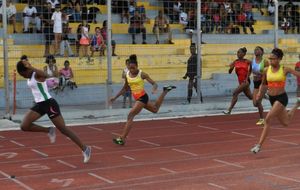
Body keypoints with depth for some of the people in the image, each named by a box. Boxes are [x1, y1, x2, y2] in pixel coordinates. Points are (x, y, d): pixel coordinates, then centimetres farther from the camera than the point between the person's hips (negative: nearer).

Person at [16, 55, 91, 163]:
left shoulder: (38, 74, -17)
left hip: (48, 103, -8)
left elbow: (45, 75, -42)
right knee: (24, 126, -4)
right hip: (39, 105, 8)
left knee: (63, 129, -4)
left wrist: (30, 67, -49)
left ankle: (85, 149, 6)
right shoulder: (30, 77, 9)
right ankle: (49, 131, 12)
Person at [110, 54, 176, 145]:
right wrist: (115, 97, 10)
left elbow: (154, 83, -15)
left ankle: (122, 138, -18)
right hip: (137, 98, 8)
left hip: (142, 97, -7)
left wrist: (154, 89, -37)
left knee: (130, 116, -19)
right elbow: (125, 88, 15)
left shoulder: (142, 74, -14)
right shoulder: (127, 75, 1)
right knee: (155, 109, 28)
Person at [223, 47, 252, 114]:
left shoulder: (247, 62, -6)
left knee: (235, 93, -18)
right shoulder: (235, 62, 3)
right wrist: (231, 68, -19)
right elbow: (230, 72, 3)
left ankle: (229, 110, -17)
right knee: (250, 97, 17)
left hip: (246, 81, -5)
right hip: (241, 81, 5)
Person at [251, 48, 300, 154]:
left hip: (281, 98, -5)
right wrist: (260, 92, -3)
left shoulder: (285, 69, -10)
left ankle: (259, 145, -15)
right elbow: (263, 84, 13)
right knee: (285, 123, 22)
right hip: (272, 98, 5)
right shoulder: (266, 70, 0)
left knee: (268, 119, -21)